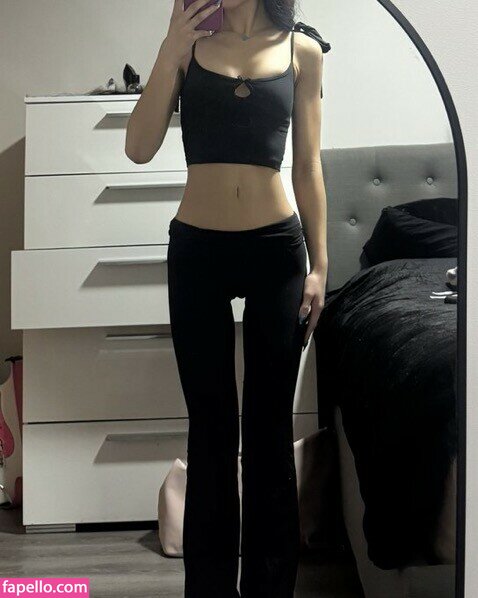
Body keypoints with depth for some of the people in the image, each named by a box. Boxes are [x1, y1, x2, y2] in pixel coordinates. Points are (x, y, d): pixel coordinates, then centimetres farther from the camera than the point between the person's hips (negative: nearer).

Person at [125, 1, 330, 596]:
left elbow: (308, 167, 6)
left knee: (270, 425, 6)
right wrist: (170, 50, -11)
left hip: (277, 248, 0)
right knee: (212, 426, 6)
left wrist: (319, 263, 1)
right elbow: (140, 148, -4)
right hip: (196, 251, 0)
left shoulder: (302, 50, 5)